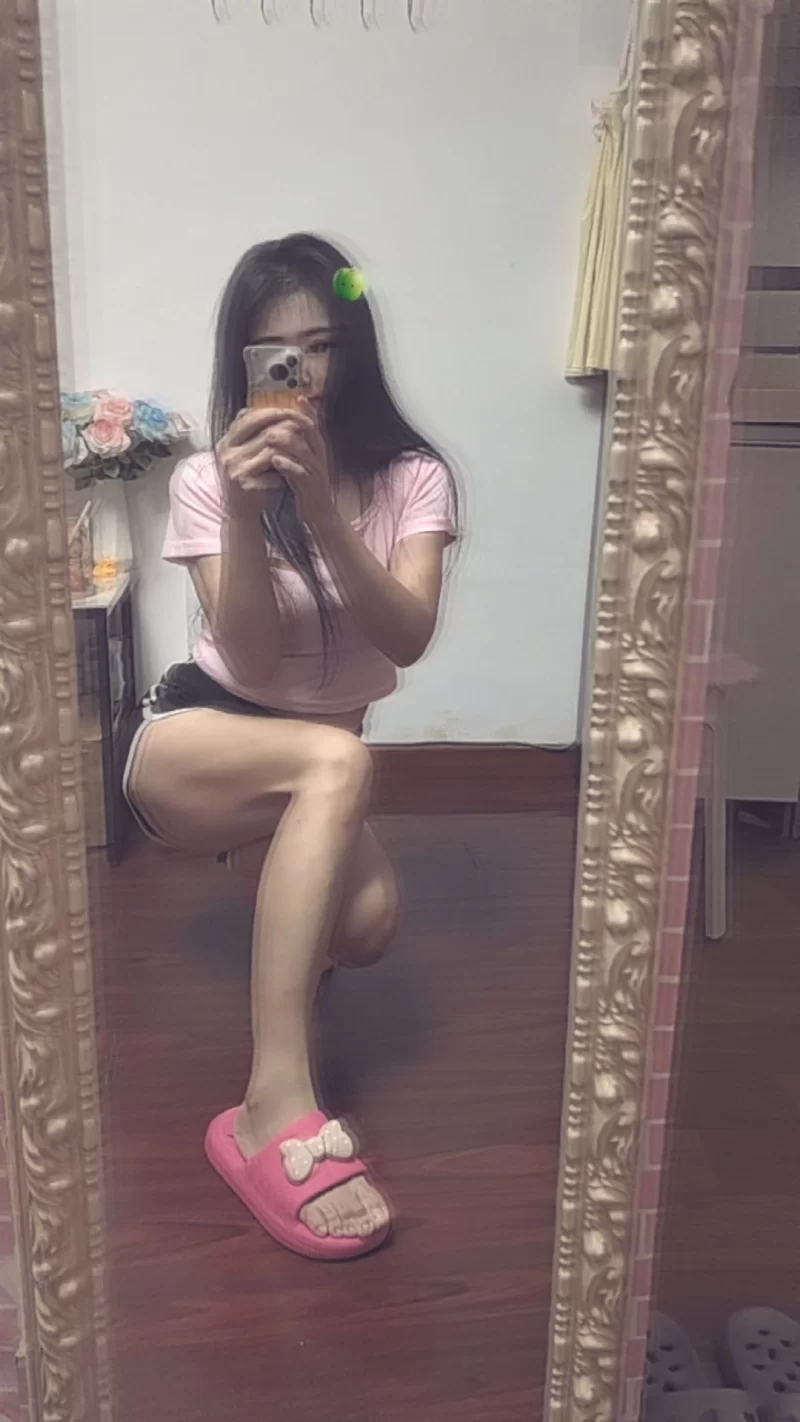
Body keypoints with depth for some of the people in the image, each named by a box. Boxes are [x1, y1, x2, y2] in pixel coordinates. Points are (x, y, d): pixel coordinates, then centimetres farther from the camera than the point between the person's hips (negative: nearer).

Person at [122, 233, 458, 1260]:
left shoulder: (412, 477, -5)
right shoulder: (206, 480, -9)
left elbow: (408, 639, -20)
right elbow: (252, 661, -19)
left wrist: (321, 506, -32)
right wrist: (245, 511, -32)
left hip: (318, 770, 3)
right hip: (192, 742, -3)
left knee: (366, 922, -25)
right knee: (336, 761, -36)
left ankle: (264, 861, 14)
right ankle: (275, 1108, -36)